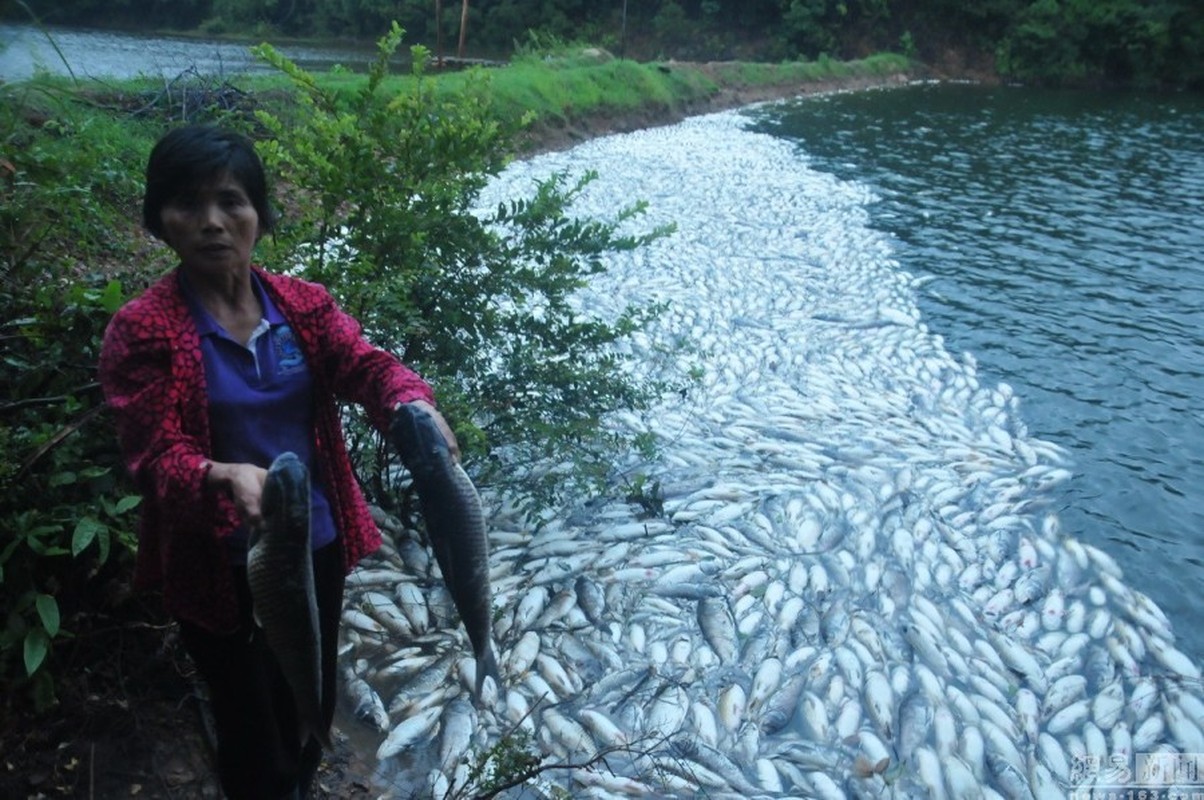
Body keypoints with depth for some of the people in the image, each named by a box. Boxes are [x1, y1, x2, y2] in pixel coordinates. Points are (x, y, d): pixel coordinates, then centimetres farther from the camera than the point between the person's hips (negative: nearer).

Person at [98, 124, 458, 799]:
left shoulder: (305, 304, -3)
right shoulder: (142, 330, -14)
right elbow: (156, 457, -20)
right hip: (223, 566, -4)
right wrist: (225, 478, -42)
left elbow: (366, 366, -17)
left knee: (314, 703, 25)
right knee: (251, 719, 15)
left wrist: (412, 404, -41)